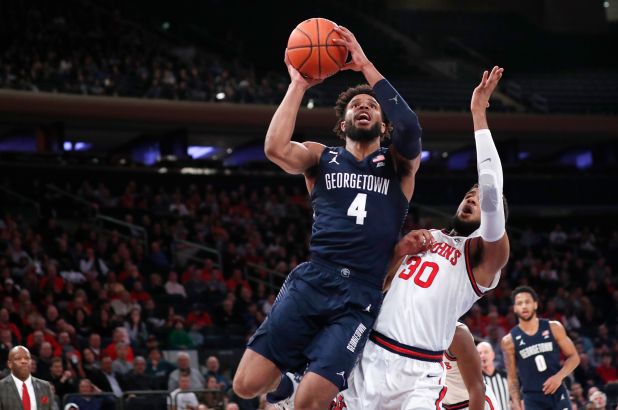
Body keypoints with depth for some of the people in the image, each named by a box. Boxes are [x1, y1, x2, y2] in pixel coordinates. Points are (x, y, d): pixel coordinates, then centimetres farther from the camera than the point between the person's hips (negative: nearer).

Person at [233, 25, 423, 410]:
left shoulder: (399, 164, 13)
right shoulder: (322, 158, 15)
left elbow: (410, 128, -10)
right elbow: (276, 148, -7)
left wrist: (367, 67, -10)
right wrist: (298, 85, -3)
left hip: (361, 295, -1)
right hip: (312, 281, 2)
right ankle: (284, 378, 25)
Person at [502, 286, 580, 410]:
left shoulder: (554, 328, 1)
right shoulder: (510, 340, 0)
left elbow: (574, 357, 6)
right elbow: (512, 377, 5)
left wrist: (559, 376, -12)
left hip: (558, 396, 1)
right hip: (533, 400, -1)